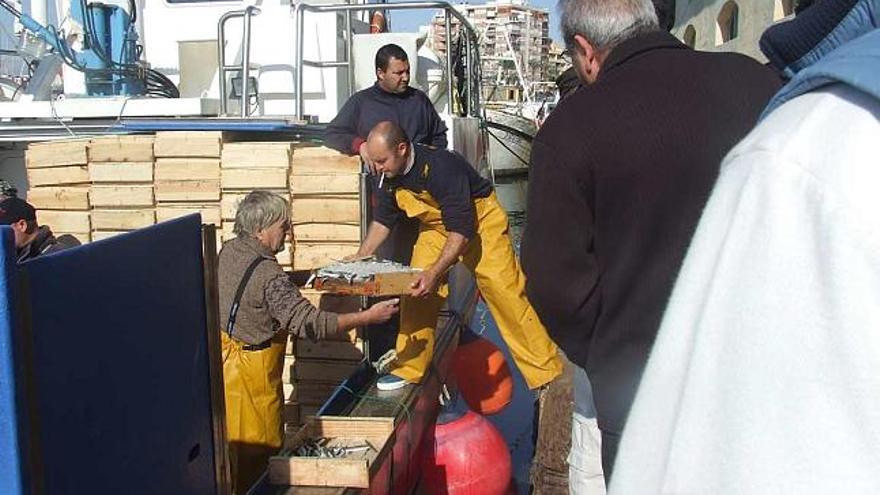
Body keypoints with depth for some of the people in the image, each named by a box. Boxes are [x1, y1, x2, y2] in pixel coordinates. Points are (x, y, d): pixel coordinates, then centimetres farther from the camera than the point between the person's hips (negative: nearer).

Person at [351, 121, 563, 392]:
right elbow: (383, 220, 7)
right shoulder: (390, 176, -11)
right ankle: (409, 369, 11)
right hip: (436, 226, 7)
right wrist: (359, 260, -1)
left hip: (479, 221, -7)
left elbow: (461, 230, -36)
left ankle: (547, 373, -8)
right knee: (416, 290, -3)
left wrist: (436, 272, -44)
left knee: (506, 293, -13)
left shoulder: (441, 167, -35)